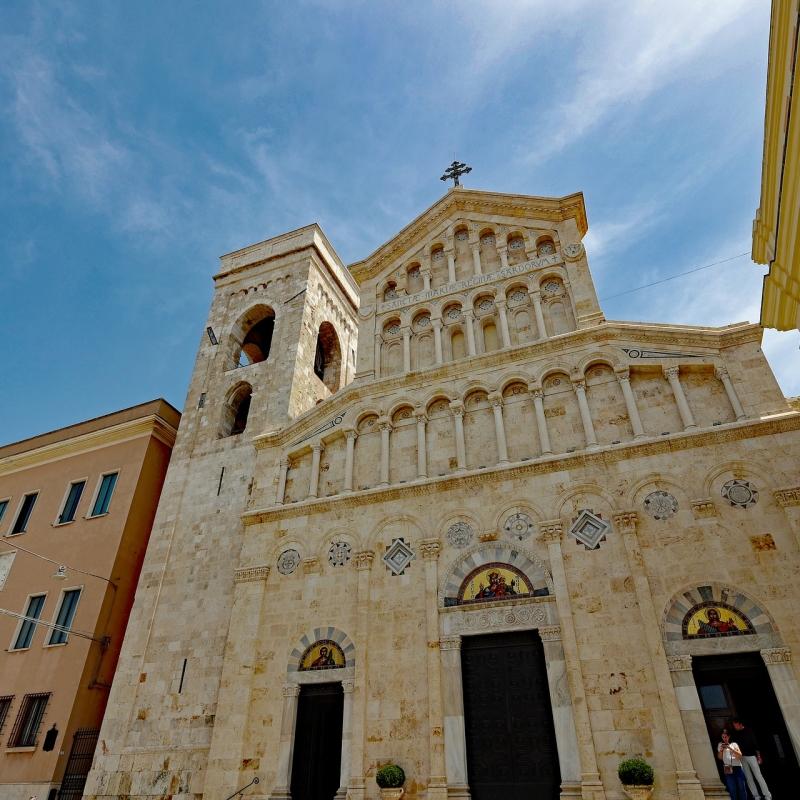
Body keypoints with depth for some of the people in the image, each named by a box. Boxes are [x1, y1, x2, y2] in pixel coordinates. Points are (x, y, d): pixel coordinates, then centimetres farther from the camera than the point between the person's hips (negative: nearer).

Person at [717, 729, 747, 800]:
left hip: (737, 767, -1)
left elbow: (740, 755, -6)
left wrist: (730, 748, -15)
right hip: (728, 768, 1)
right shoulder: (720, 745, 10)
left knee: (741, 786, 1)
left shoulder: (734, 744, 5)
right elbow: (720, 757, 8)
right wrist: (721, 750, -9)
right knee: (732, 788, -2)